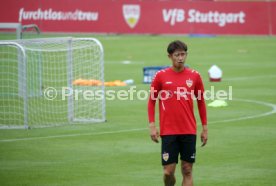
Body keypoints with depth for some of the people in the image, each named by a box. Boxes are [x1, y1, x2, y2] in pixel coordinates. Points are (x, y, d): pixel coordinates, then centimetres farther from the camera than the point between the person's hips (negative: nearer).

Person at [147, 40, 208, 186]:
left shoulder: (194, 76, 4)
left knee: (187, 170, 1)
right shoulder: (161, 76, 0)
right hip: (168, 132, -1)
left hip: (189, 132, 1)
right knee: (168, 171, -4)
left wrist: (205, 128, 10)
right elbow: (151, 101, 6)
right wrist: (152, 126, -3)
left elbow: (201, 102, 11)